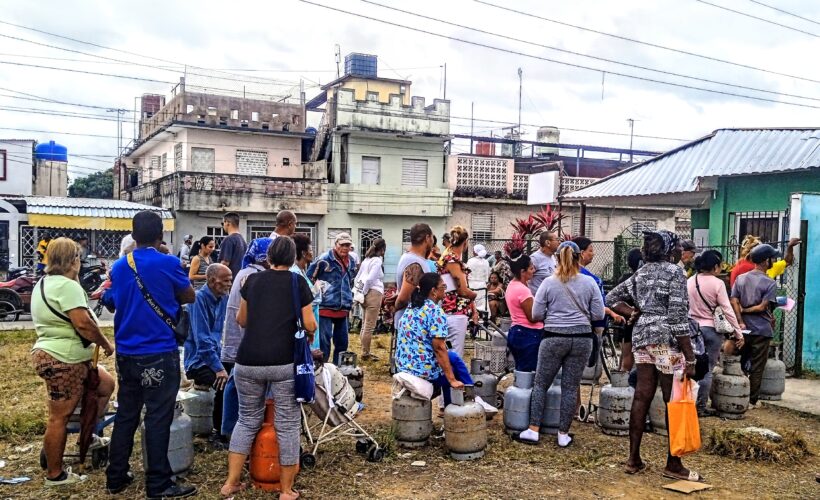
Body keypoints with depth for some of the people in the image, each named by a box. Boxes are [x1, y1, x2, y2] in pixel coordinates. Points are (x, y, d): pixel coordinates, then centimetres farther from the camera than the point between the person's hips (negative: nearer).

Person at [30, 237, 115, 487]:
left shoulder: (43, 283, 15)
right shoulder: (67, 286, -19)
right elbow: (83, 324, -24)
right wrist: (106, 344, -11)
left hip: (50, 354, 11)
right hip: (63, 360, -11)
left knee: (105, 385, 18)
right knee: (59, 417, -1)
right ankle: (55, 475, 9)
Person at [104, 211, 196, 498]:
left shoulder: (119, 267, 5)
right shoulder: (168, 264, -11)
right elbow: (189, 297, 3)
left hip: (126, 353, 6)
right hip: (159, 353, -5)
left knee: (125, 415, 15)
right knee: (157, 419, -1)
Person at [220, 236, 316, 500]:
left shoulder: (253, 280, 10)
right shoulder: (298, 283, 1)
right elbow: (309, 325, -2)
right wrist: (310, 335, 21)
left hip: (248, 361, 3)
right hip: (284, 362, -3)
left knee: (247, 419, 18)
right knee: (287, 424, 7)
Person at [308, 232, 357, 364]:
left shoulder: (352, 262, 11)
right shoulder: (324, 260, -11)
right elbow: (310, 278, -6)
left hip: (343, 309, 7)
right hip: (325, 307, -7)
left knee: (342, 342, 12)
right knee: (324, 342, -5)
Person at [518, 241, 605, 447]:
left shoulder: (548, 283, -4)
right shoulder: (589, 283, 0)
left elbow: (536, 315, -2)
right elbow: (598, 315, 1)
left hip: (554, 338, -2)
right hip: (582, 338, 2)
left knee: (541, 384, 11)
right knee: (571, 387, 8)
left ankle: (533, 430, 12)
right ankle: (563, 434, 15)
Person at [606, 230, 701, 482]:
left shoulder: (641, 272, 13)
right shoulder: (675, 272, -8)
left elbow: (611, 298, 15)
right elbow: (678, 317, -15)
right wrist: (690, 358, -13)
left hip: (641, 335, 7)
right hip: (666, 339, -7)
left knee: (641, 397, 9)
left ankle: (634, 459, 13)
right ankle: (673, 464, 8)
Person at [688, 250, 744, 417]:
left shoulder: (689, 281, 3)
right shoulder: (717, 283, -12)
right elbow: (728, 310, -11)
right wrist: (738, 333, -5)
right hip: (712, 329, -4)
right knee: (707, 369, 4)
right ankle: (701, 407, 8)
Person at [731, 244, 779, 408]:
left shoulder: (740, 278, 3)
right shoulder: (770, 283, -11)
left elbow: (734, 302, -4)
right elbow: (762, 307, -17)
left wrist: (741, 322, -6)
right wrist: (745, 310, -3)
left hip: (744, 328, 4)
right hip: (761, 330, -4)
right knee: (757, 368, 4)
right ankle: (752, 400, 10)